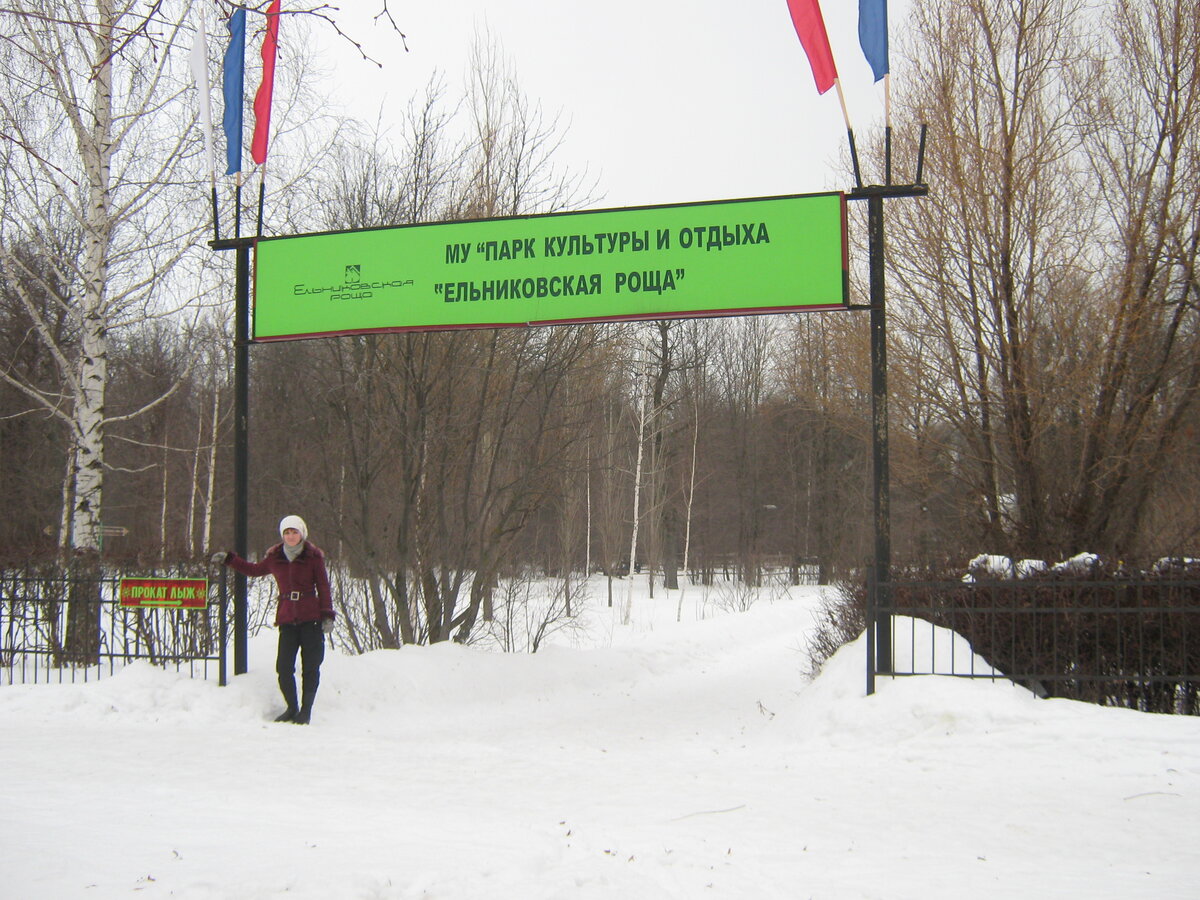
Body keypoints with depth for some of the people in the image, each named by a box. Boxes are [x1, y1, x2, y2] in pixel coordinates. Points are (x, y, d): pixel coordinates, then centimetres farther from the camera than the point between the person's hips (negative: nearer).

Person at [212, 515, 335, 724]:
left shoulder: (313, 556, 1)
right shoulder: (274, 557, 9)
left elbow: (323, 587, 3)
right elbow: (255, 570, 28)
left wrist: (327, 615, -4)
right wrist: (229, 560, 26)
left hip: (311, 619, -3)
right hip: (287, 619, 3)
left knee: (310, 668, -1)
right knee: (283, 668, -3)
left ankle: (306, 711, 10)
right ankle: (292, 709, 15)